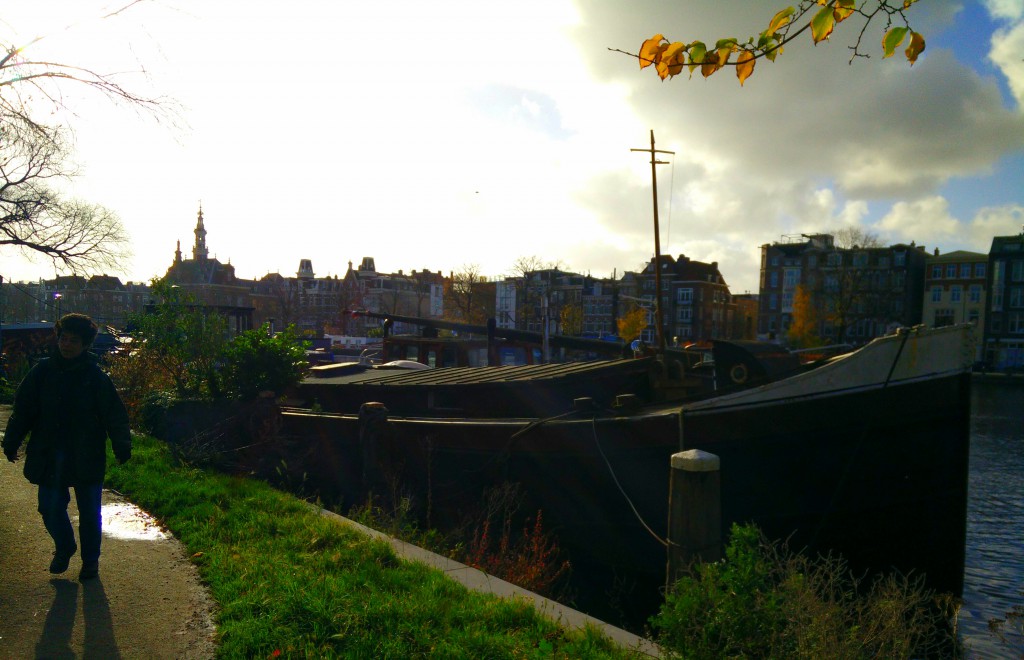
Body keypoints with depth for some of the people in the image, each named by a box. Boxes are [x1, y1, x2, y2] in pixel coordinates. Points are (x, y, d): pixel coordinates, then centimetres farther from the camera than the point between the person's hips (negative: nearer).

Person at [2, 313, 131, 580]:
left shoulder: (96, 376, -5)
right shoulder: (43, 371, 1)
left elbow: (114, 413, -8)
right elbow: (23, 408, 7)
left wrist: (122, 446, -18)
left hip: (87, 456, -2)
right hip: (49, 455, 2)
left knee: (89, 511, 7)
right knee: (50, 507, 8)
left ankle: (90, 560, 24)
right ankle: (64, 548, 35)